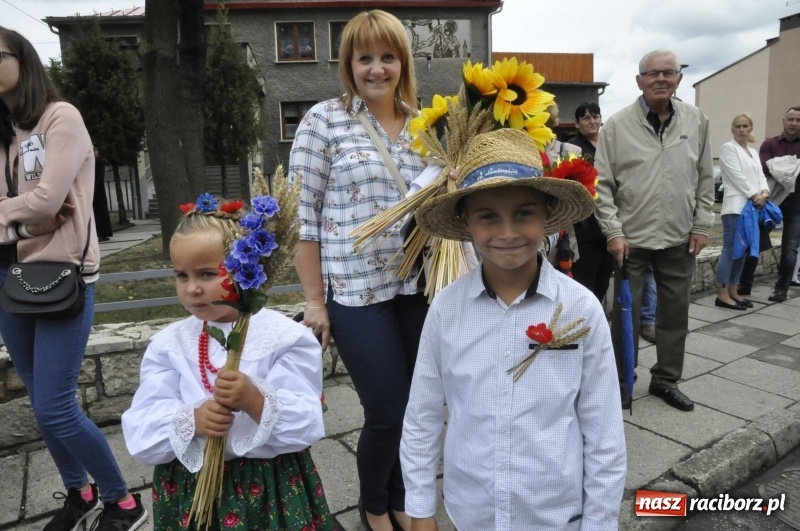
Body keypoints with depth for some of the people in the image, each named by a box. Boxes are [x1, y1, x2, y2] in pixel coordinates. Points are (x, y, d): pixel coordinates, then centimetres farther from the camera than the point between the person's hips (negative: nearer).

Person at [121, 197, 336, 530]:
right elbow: (139, 433, -6)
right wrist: (190, 422, -24)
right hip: (190, 491, 2)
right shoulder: (167, 344, -1)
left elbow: (307, 425, -14)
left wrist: (256, 401, -31)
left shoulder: (286, 336, -11)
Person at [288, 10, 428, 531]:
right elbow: (303, 215, -5)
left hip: (418, 287, 5)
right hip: (357, 292, -4)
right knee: (388, 412, 1)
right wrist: (314, 299, -7)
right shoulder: (325, 120, -3)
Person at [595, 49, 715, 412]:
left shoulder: (697, 121, 5)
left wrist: (702, 225, 4)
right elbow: (602, 184, -6)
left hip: (680, 237, 4)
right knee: (626, 313, 4)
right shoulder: (617, 125, -5)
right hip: (632, 238, -3)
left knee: (675, 312, 12)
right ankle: (620, 381, 20)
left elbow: (705, 178, 10)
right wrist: (613, 231, -12)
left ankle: (666, 380, 29)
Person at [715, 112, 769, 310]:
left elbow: (760, 175, 13)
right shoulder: (728, 148, -2)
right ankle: (722, 294, -6)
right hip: (736, 206, -8)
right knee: (730, 250, -9)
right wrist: (754, 195, -13)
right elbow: (737, 176, -10)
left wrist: (764, 193, -7)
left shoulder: (753, 152, 21)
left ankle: (733, 291, 15)